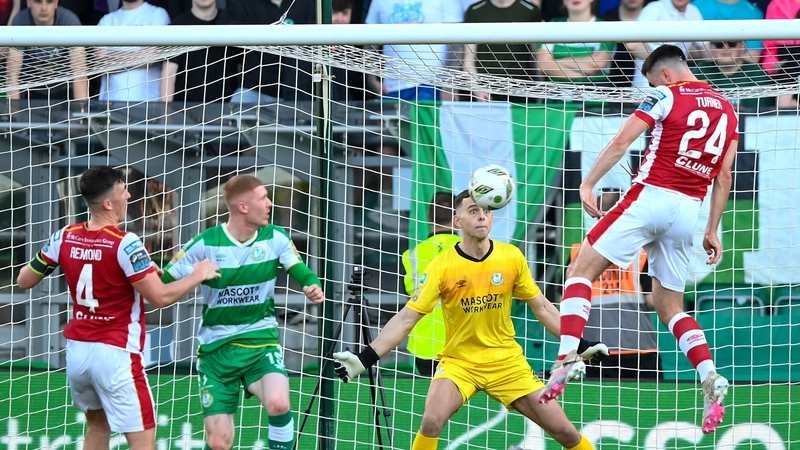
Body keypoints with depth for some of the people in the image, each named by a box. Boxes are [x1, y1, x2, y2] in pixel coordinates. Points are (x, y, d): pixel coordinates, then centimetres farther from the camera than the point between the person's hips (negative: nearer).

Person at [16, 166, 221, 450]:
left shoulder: (65, 238, 1)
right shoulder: (125, 244, -17)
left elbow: (24, 280, 10)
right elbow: (160, 297, -16)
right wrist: (198, 276, -1)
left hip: (77, 350, 7)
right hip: (114, 353, -7)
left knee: (98, 427, 25)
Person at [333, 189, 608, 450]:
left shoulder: (512, 258, -5)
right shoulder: (442, 266, -12)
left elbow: (542, 308, 8)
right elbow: (406, 319, -10)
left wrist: (579, 345, 8)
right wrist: (364, 359, -18)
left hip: (507, 362, 2)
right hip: (458, 363, -2)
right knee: (431, 422, -29)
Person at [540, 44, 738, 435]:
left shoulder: (666, 96, -1)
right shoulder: (727, 110, 17)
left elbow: (621, 142, -10)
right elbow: (724, 178, 17)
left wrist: (588, 184, -7)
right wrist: (712, 231, 21)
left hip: (651, 196, -6)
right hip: (688, 212, 6)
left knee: (582, 269, 0)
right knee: (668, 305, 16)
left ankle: (567, 356, -18)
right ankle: (710, 379, -4)